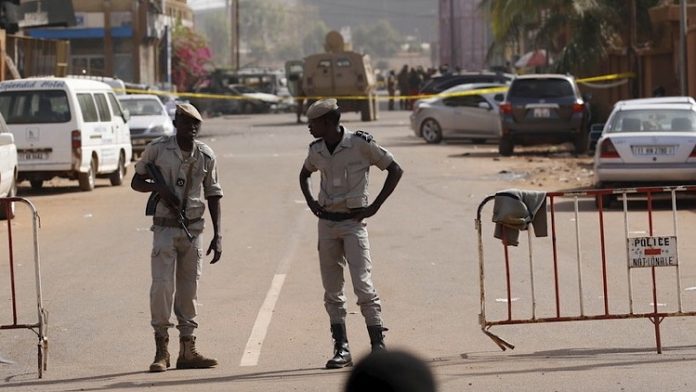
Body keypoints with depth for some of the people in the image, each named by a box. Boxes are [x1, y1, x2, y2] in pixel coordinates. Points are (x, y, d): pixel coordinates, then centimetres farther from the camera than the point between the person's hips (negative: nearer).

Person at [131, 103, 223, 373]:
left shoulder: (206, 156, 2)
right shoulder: (157, 149, -5)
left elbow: (213, 196, 8)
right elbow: (136, 182, 5)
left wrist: (217, 236, 3)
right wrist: (159, 188, -16)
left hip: (193, 229, 3)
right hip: (165, 227, -3)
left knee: (189, 289, 7)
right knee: (162, 285, -11)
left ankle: (187, 350, 13)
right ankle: (161, 349, -2)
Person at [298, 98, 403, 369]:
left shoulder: (361, 144, -10)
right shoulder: (317, 151, 6)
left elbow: (395, 170, -5)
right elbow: (304, 174, 28)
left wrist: (374, 206, -9)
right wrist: (310, 202, 12)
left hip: (353, 222, -5)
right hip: (326, 223, 5)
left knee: (363, 285, -12)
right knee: (332, 290, 5)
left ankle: (378, 344, -7)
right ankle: (341, 349, 9)